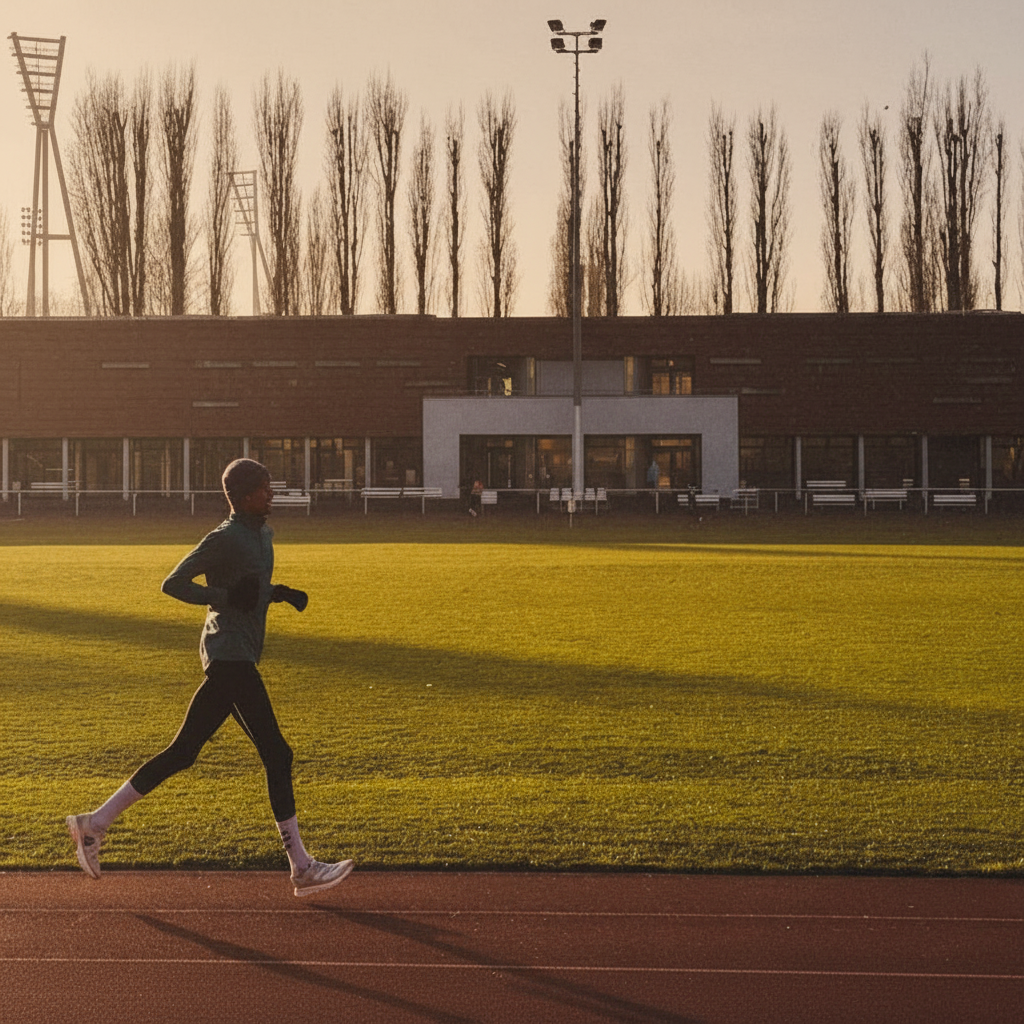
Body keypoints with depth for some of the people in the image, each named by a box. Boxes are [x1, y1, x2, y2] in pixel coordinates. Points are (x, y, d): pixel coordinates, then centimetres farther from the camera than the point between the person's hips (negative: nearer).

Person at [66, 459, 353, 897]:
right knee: (276, 755, -9)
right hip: (229, 655, -10)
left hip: (238, 659, 10)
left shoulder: (263, 534, 16)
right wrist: (225, 597, -21)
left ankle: (96, 823, 17)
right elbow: (173, 583, -12)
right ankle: (302, 868, -5)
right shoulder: (224, 539, -12)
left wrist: (280, 593, 11)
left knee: (182, 753, 11)